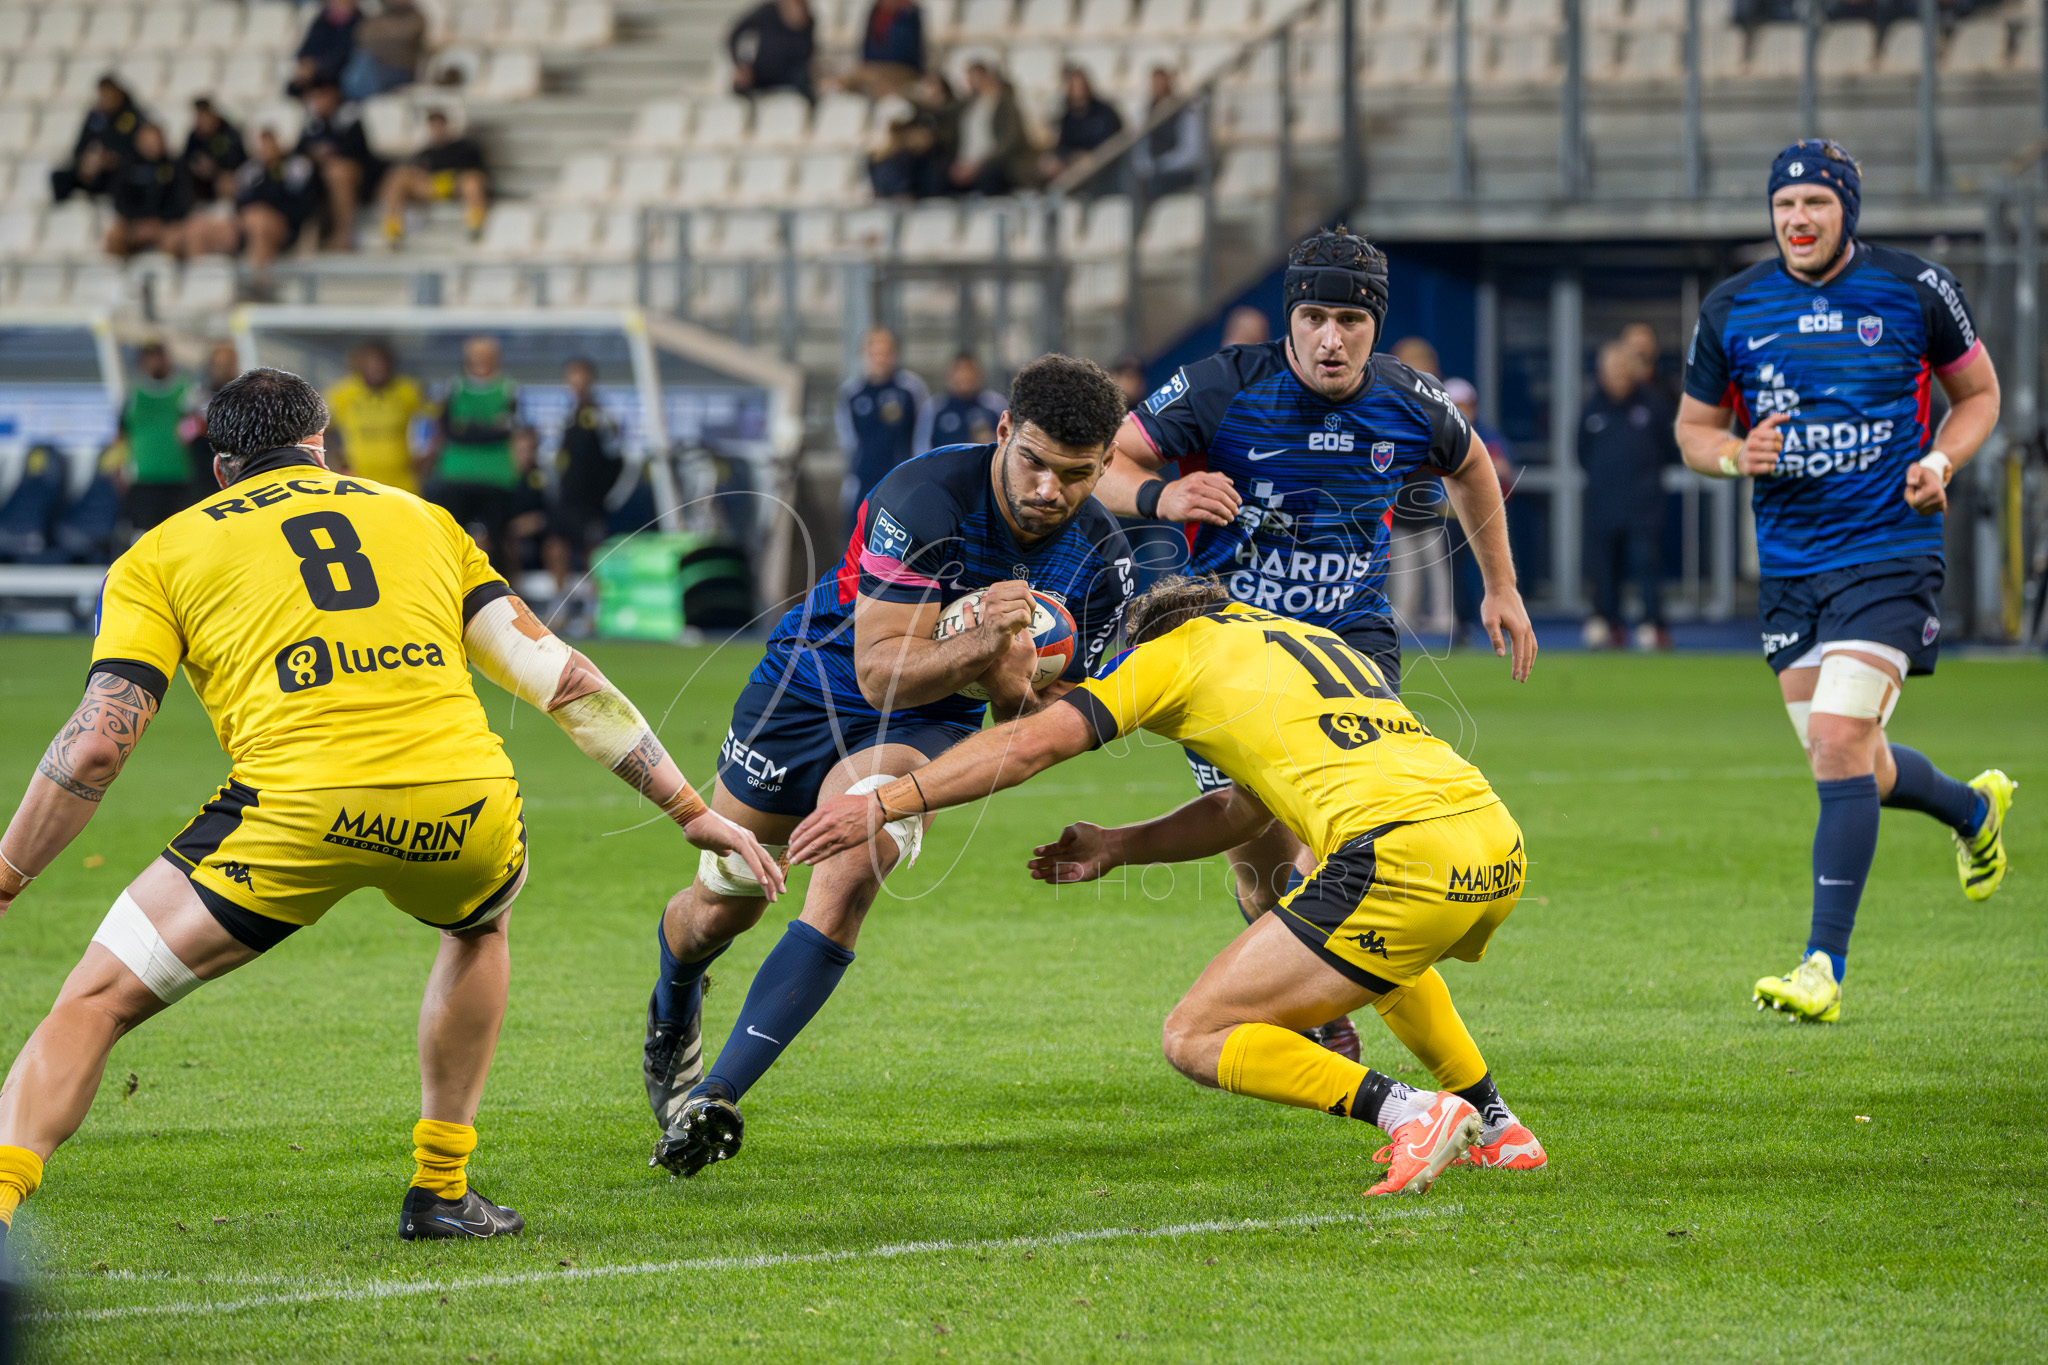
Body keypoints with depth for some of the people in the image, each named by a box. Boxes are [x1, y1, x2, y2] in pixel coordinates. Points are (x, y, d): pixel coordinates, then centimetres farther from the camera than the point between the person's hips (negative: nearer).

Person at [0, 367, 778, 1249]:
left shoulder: (159, 556, 18)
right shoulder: (422, 521, 26)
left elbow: (97, 744, 7)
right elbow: (559, 677, 21)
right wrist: (691, 811, 25)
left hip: (297, 810, -3)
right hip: (464, 801, 3)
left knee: (94, 1004, 7)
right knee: (479, 923, 38)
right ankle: (442, 1191, 36)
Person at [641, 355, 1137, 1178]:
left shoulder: (1100, 560, -16)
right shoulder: (924, 499, -30)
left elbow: (1039, 719, -8)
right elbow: (880, 671, -31)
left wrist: (1007, 675, -31)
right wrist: (977, 646, -48)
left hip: (928, 728, 1)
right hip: (812, 685, -1)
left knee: (846, 879, -27)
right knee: (723, 905, 12)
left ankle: (714, 1096, -26)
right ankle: (673, 1011, 50)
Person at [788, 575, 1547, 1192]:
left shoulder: (1177, 650, 11)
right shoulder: (1308, 640, 32)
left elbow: (1031, 744, 3)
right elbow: (1246, 812, 38)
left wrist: (884, 805, 5)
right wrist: (1115, 847, 34)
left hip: (1401, 862, -8)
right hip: (1499, 844, 8)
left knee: (1195, 1039, 1)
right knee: (1380, 942, 42)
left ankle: (1410, 1113, -13)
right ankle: (1495, 1127, 35)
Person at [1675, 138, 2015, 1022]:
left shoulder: (1914, 290, -3)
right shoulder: (1732, 310, 2)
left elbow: (1977, 392, 11)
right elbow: (1693, 427, 12)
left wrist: (1941, 460, -8)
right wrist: (1734, 456, -11)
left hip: (1889, 552, -4)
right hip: (1789, 566, 4)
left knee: (1838, 741, -19)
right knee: (1850, 765, 10)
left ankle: (1824, 966, -17)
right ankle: (1974, 810, 44)